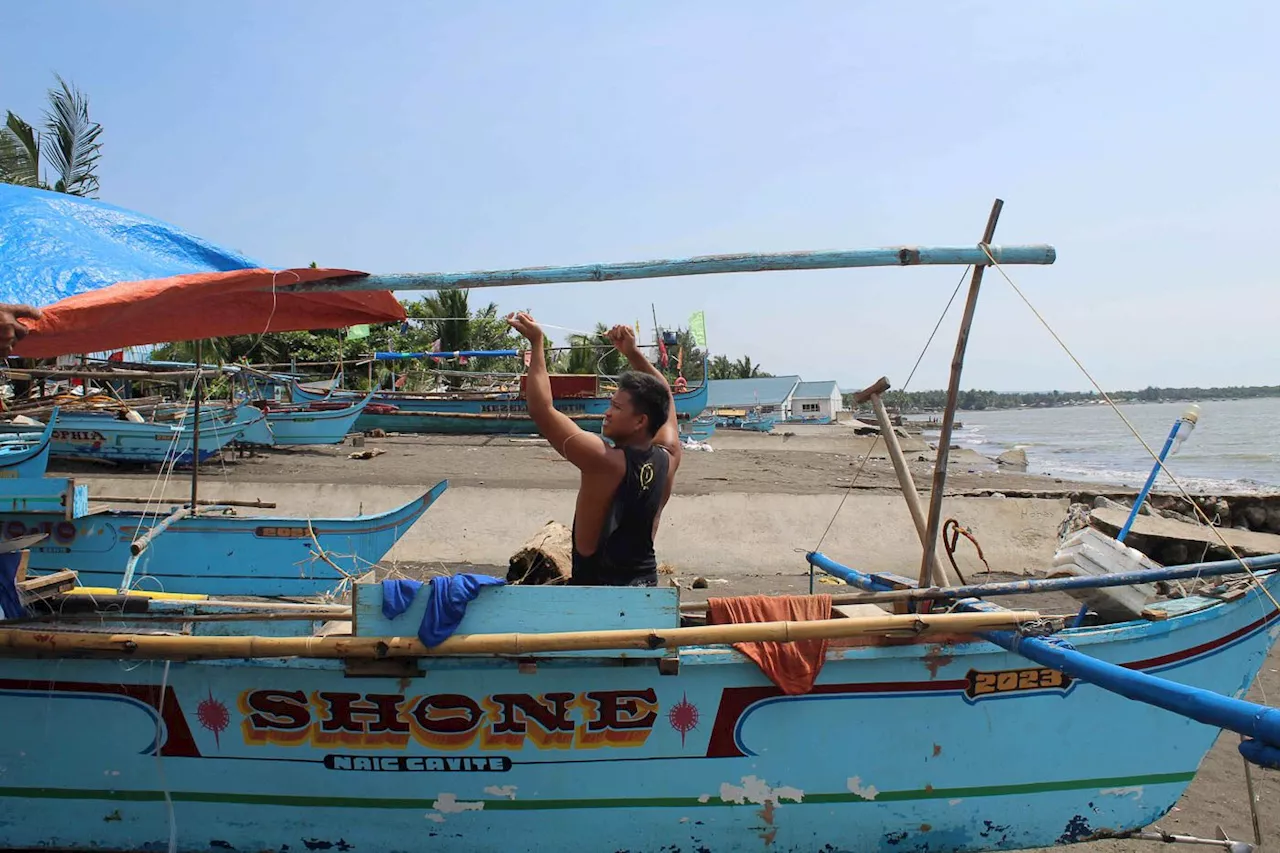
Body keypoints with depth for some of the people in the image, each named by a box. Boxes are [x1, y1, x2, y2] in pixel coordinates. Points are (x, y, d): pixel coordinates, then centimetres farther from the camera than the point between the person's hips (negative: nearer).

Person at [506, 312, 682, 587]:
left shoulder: (603, 461, -22)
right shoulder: (668, 458, -4)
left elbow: (542, 410, -17)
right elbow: (663, 396, 15)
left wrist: (536, 343, -10)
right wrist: (633, 353, 15)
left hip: (598, 584, -7)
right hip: (646, 582, 7)